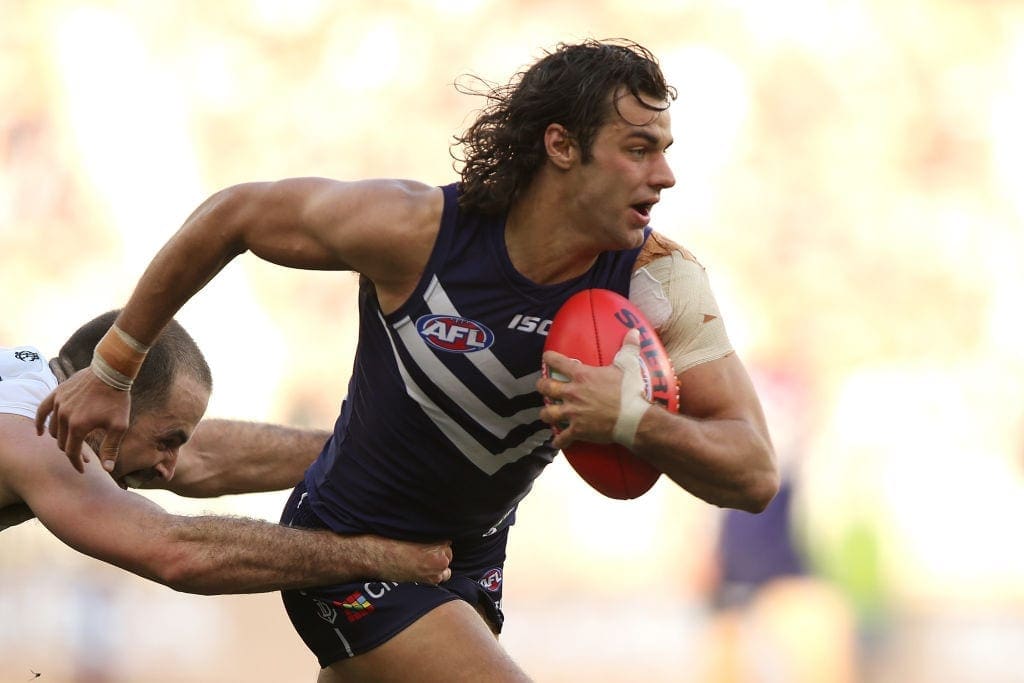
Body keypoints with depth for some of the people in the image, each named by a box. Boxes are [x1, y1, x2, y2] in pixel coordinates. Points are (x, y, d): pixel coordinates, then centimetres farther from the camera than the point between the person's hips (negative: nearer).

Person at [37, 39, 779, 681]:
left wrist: (635, 419, -41)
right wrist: (113, 370, -1)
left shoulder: (661, 282, -19)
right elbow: (235, 216, -9)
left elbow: (754, 476, -21)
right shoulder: (415, 228, -26)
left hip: (472, 558, 5)